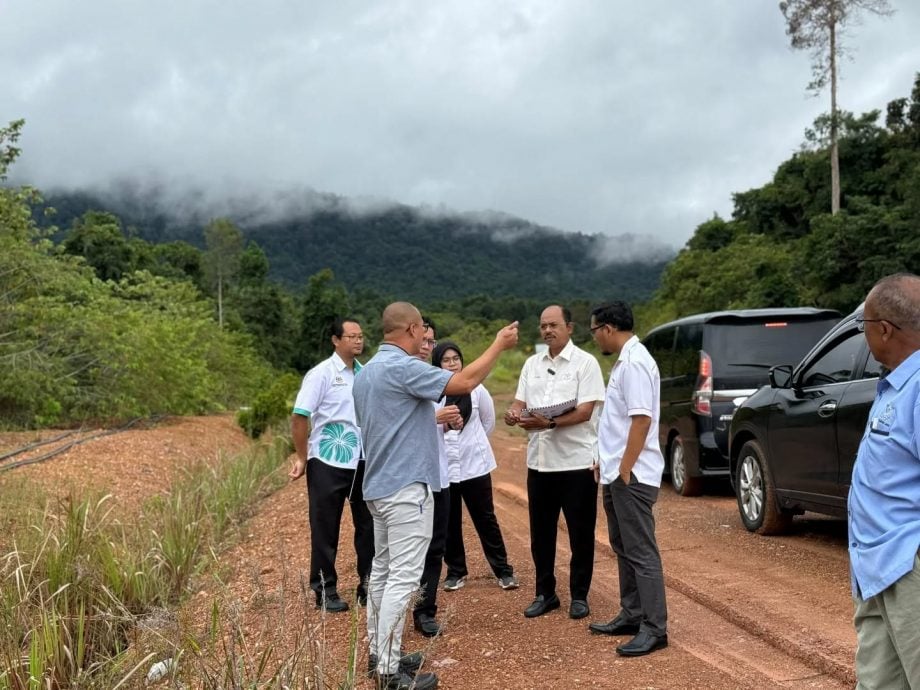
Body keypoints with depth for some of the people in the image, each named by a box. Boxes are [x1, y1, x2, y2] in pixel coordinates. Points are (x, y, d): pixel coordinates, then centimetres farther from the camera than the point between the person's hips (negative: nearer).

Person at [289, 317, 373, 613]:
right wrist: (302, 458, -9)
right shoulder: (321, 374, -9)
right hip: (329, 464, -5)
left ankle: (368, 586, 23)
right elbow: (299, 417, -10)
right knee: (325, 529, 6)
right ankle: (325, 591, 17)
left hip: (363, 462, 5)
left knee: (369, 525, 10)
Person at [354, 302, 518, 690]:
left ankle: (380, 653, 24)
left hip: (380, 485, 10)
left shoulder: (366, 372, 12)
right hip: (406, 487, -10)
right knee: (402, 579, -7)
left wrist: (436, 419, 27)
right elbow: (465, 382, -21)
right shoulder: (402, 367, -18)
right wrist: (499, 344, -9)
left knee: (382, 571, 15)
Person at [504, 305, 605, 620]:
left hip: (576, 461, -5)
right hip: (539, 461, 6)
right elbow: (520, 402, 13)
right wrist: (514, 414, -11)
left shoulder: (585, 363, -6)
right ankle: (545, 593, 24)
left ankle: (579, 596, 17)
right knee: (541, 532, 12)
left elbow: (585, 411, -14)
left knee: (580, 533, 5)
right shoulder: (532, 363, 12)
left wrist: (549, 423, -27)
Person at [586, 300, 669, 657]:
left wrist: (625, 470, -21)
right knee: (624, 548, 16)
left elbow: (641, 419, -23)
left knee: (641, 552, -5)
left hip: (631, 476, -11)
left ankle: (655, 628, 0)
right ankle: (632, 615, 26)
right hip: (616, 473, 11)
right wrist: (607, 461, 18)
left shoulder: (634, 363, -17)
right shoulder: (625, 361, 14)